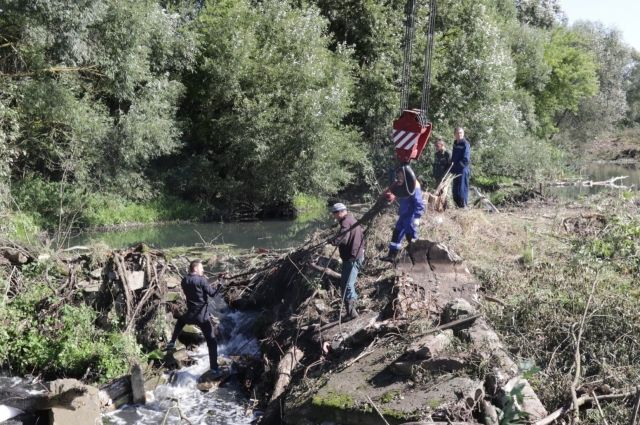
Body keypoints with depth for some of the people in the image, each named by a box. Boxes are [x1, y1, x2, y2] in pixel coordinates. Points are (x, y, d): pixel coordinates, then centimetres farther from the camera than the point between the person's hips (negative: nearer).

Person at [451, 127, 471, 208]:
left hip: (463, 169, -8)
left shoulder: (465, 144, -10)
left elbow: (466, 159, -16)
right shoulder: (455, 143, 14)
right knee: (455, 190, 12)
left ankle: (463, 206, -3)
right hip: (456, 170, 8)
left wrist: (456, 165, -18)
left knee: (462, 190, -8)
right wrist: (452, 164, 9)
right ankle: (457, 206, 20)